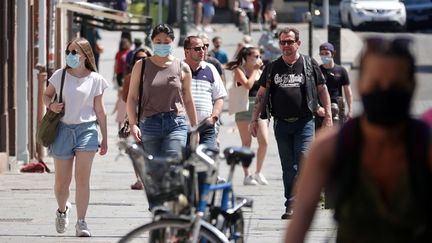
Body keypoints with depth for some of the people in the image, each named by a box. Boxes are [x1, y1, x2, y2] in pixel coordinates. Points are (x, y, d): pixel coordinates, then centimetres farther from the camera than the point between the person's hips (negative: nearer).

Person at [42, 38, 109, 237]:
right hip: (63, 130, 1)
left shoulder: (95, 80, 1)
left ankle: (81, 222, -4)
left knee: (82, 178, -11)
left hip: (86, 129, -1)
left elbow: (100, 111, 6)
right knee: (62, 181, 7)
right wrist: (51, 105, -7)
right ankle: (62, 209, 38)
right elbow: (46, 95, 17)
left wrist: (104, 139, 8)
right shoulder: (60, 75, 3)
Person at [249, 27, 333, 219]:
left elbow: (322, 90, 7)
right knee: (288, 166, 7)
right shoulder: (272, 68, 10)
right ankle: (291, 205, 12)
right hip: (282, 123, 3)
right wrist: (254, 119, 7)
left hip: (304, 122, -3)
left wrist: (328, 116, 1)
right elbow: (261, 94, 13)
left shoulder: (310, 65, 3)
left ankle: (293, 203, -13)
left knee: (303, 163, -13)